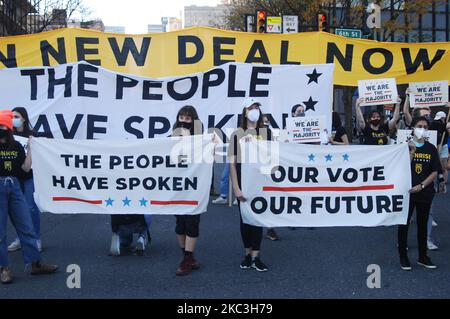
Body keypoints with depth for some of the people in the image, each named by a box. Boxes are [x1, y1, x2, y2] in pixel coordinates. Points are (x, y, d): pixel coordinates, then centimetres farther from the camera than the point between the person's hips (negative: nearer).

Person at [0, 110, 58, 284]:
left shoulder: (16, 146, 6)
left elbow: (26, 168, 3)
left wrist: (30, 147, 0)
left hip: (14, 187, 4)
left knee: (26, 227, 6)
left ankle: (35, 263, 13)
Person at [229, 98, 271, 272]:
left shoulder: (266, 132, 4)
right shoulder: (237, 134, 1)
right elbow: (232, 163, -1)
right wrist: (236, 188, -8)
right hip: (243, 180, 0)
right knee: (244, 217, 7)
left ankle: (255, 257, 2)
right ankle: (247, 254, 18)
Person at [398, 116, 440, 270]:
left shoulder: (431, 148, 3)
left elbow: (434, 172, 2)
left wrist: (421, 186, -9)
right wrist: (409, 155, -21)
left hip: (425, 193, 3)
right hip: (407, 192, -3)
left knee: (423, 225, 13)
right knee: (404, 224, 2)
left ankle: (423, 256, 24)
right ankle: (403, 256, 14)